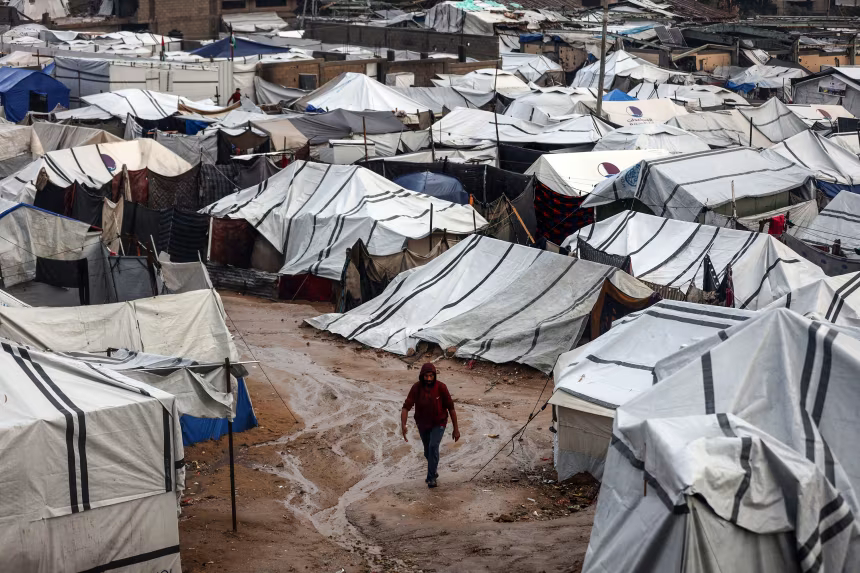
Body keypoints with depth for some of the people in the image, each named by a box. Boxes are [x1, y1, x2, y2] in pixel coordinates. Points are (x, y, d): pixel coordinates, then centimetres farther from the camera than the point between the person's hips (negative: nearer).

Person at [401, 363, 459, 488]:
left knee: (433, 447, -25)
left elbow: (451, 408, -13)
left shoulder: (441, 387, -23)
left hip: (438, 424, -3)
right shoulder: (416, 388, -21)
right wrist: (403, 424, -43)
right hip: (423, 424, 3)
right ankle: (433, 471, 50)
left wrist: (456, 428, -9)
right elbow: (406, 407, -25)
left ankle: (431, 478, -11)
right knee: (427, 452, 19)